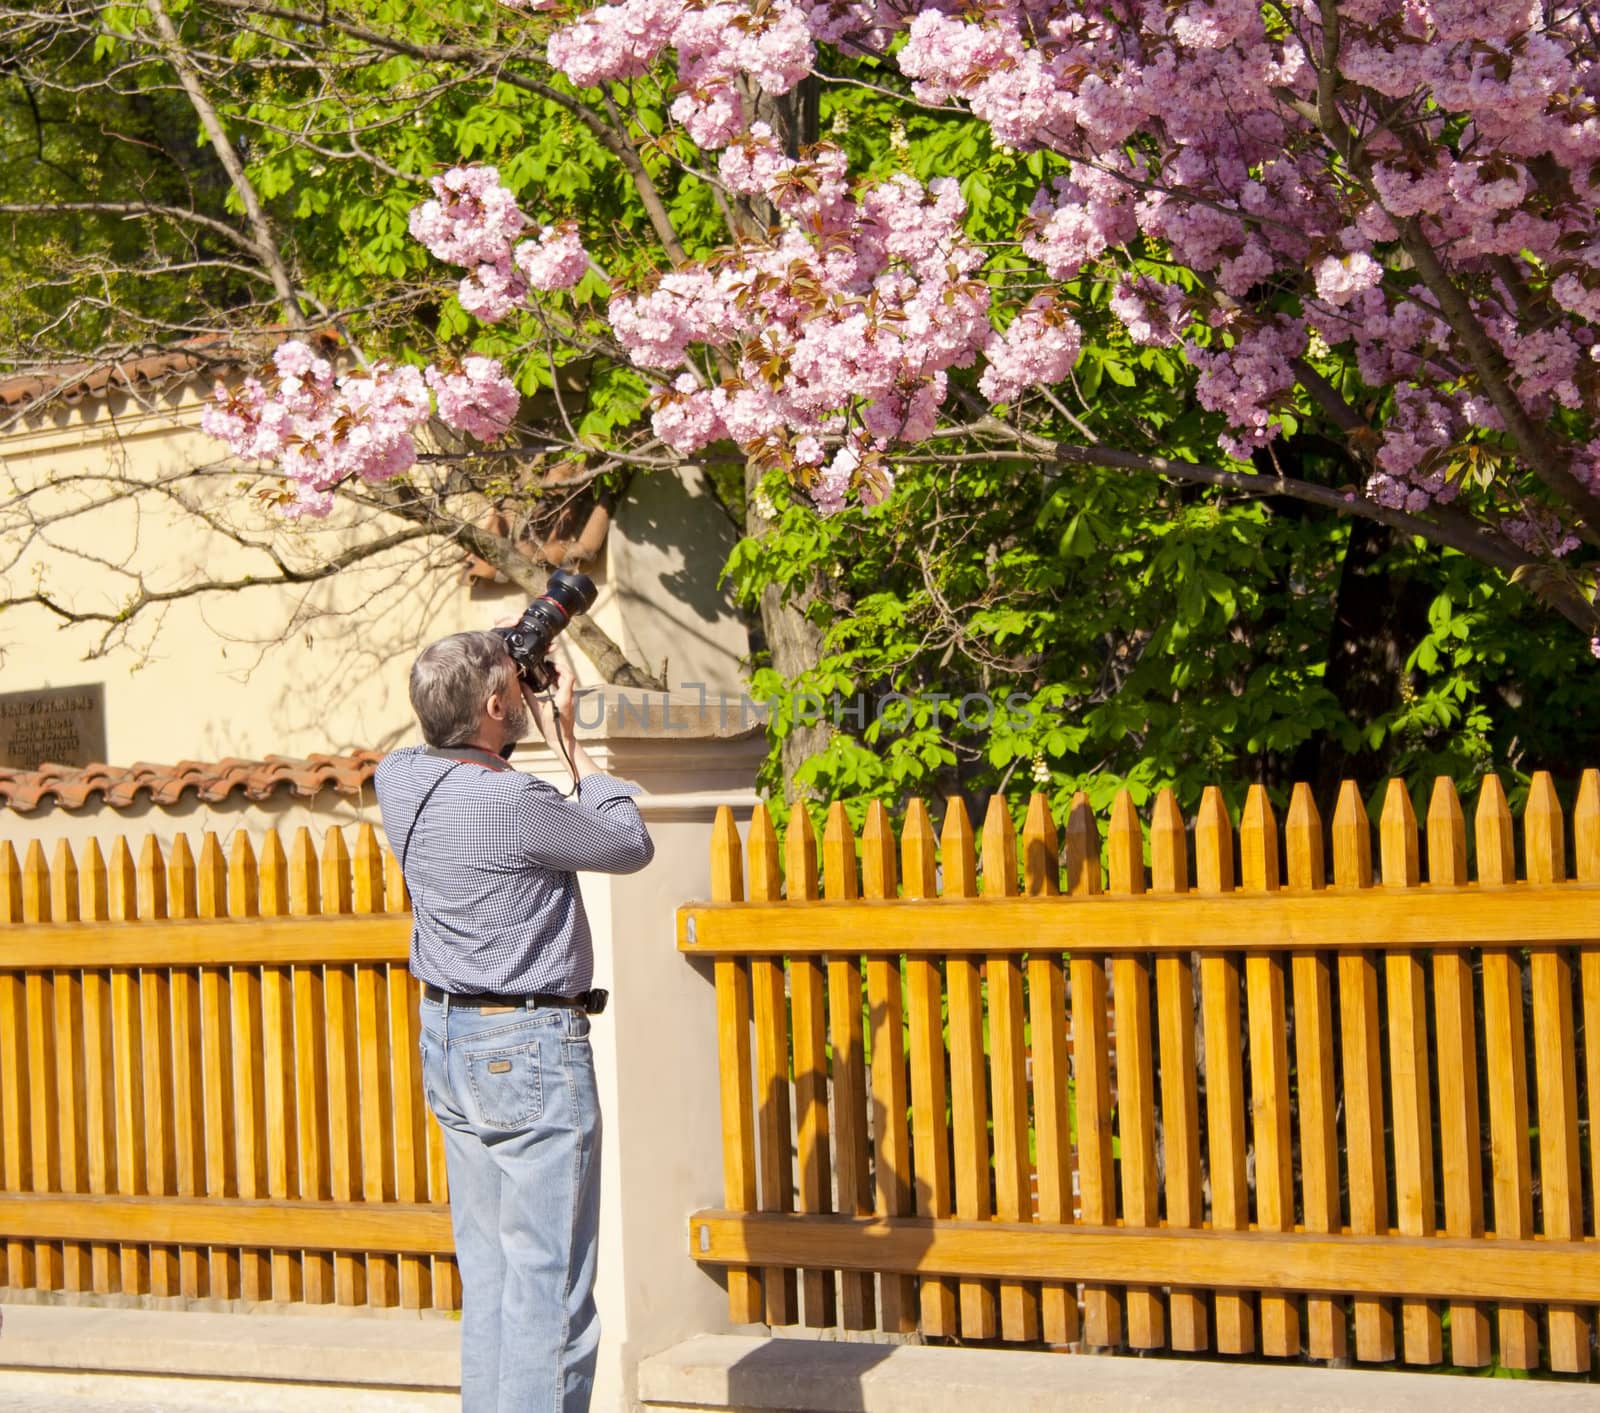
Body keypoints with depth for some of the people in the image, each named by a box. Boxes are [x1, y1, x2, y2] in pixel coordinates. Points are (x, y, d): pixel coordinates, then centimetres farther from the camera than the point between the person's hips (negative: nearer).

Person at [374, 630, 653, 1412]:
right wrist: (570, 744, 1)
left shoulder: (399, 780, 1)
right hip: (530, 1051, -8)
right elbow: (630, 844, -6)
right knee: (549, 1287, -4)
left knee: (488, 1275, 14)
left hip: (445, 1041, 9)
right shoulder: (512, 803, -21)